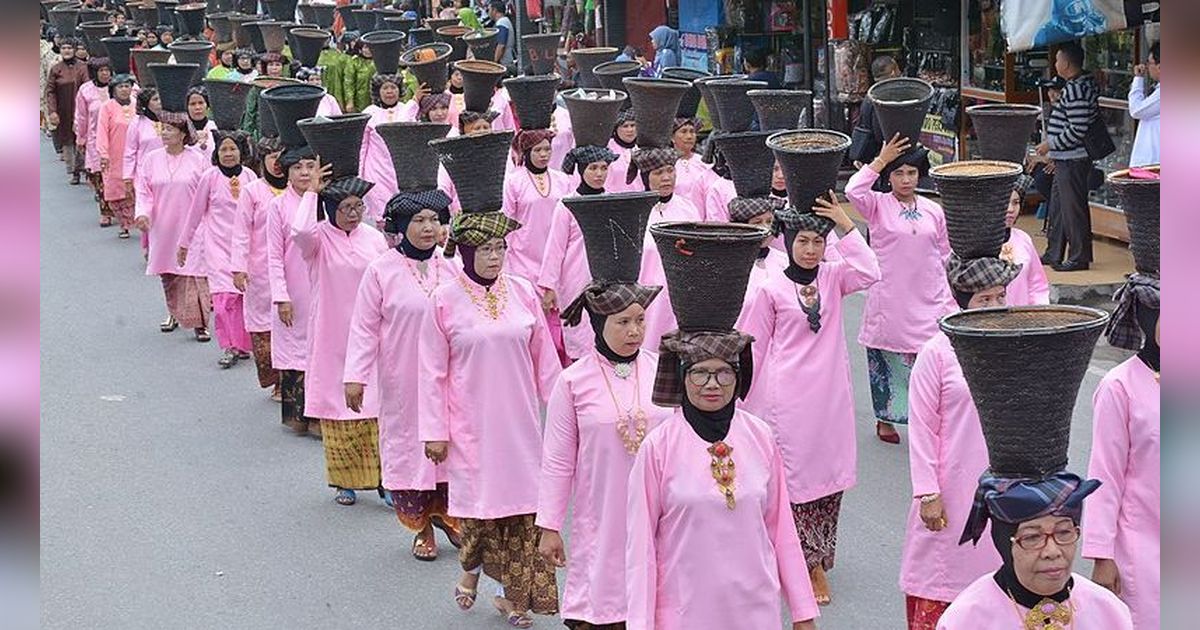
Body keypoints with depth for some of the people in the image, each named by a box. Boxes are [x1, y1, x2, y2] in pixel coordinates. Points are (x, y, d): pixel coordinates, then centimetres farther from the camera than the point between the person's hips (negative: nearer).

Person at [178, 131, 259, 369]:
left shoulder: (250, 176, 3)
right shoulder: (210, 177, -3)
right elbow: (195, 212, 6)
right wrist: (184, 244, 12)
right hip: (218, 244, -3)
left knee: (243, 292, 1)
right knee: (224, 293, -14)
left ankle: (241, 344, 12)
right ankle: (229, 347, -12)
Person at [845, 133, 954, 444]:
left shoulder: (933, 211, 9)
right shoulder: (878, 206, -1)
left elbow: (944, 255, 17)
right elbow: (853, 191, -22)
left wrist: (950, 298, 14)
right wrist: (881, 160, -16)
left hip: (928, 301, 2)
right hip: (889, 300, -2)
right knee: (887, 361, 6)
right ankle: (885, 418, 22)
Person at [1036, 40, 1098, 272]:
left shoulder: (1075, 90, -21)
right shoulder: (1087, 84, 11)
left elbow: (1077, 130, -26)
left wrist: (1051, 145, -16)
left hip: (1072, 161, -11)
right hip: (1066, 160, 11)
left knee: (1073, 208, -2)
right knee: (1057, 207, 18)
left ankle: (1079, 258, 6)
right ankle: (1054, 253, 27)